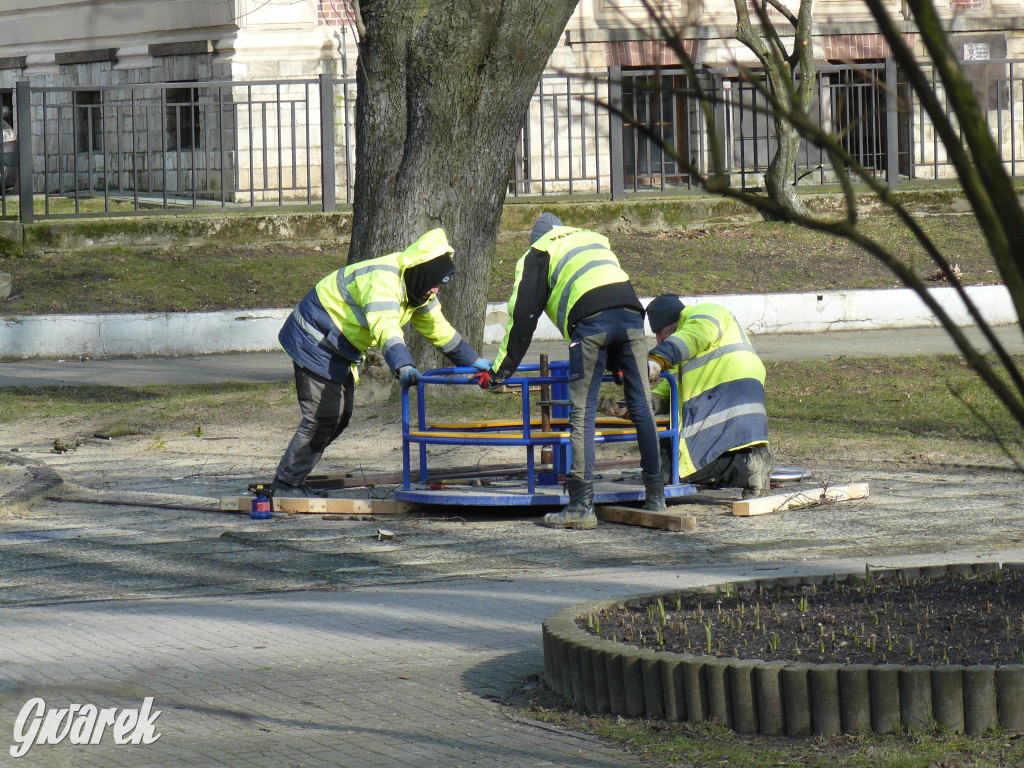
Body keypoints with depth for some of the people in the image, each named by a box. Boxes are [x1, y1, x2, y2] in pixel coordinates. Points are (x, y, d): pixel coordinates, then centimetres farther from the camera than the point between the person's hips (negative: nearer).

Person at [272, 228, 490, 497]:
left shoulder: (419, 291, 1)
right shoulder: (382, 280, -31)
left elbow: (439, 330, 14)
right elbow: (385, 328, -46)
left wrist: (474, 362, 11)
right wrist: (403, 367, -60)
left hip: (340, 350, 10)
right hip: (314, 341, -10)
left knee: (340, 415, 11)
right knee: (323, 416, -14)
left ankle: (291, 479, 18)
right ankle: (286, 484, -5)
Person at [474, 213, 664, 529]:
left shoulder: (538, 254, 23)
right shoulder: (595, 241, 39)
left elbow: (522, 317, 16)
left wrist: (500, 371, 20)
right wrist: (618, 363, 52)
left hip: (590, 319, -5)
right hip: (631, 312, 5)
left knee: (582, 412, -4)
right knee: (641, 406, 9)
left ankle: (581, 506, -10)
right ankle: (656, 496, 9)